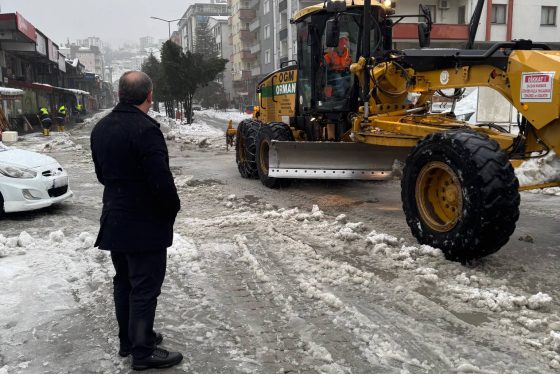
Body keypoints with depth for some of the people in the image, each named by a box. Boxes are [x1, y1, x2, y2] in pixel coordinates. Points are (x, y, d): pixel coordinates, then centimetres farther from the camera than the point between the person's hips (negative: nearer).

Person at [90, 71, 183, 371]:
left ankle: (128, 340, 34)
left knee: (123, 282, 19)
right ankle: (143, 352, 14)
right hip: (145, 225, -8)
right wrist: (172, 208, -8)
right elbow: (161, 180, -24)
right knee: (144, 289, 3)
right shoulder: (145, 129, -22)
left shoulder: (101, 128, 5)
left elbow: (102, 173, 13)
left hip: (114, 221, 8)